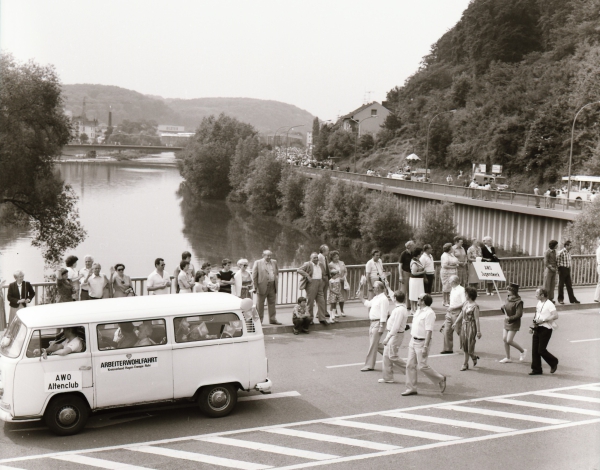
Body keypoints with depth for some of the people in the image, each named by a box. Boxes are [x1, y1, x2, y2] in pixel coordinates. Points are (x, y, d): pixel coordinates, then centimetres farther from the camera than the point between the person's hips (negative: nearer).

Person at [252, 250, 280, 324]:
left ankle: (272, 319, 18)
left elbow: (277, 272, 23)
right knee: (260, 304, 2)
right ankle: (259, 320, 9)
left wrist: (276, 280, 9)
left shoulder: (274, 262, 11)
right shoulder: (258, 263, -5)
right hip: (262, 286, -5)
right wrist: (255, 286, -9)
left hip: (272, 286, 5)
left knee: (272, 303, 10)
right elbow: (254, 275, -6)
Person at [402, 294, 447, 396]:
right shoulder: (418, 310, 10)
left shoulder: (429, 313, -18)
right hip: (413, 341, 9)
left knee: (422, 366, -3)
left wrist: (425, 347, -25)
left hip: (421, 342, -9)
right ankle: (411, 388, 14)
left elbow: (429, 331, -22)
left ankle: (440, 379, 17)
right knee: (410, 365, 7)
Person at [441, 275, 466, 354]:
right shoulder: (452, 289, 12)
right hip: (450, 312, 8)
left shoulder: (461, 290, -13)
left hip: (457, 313, -8)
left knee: (459, 331, 0)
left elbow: (464, 303, -19)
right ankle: (448, 349, 11)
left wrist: (453, 308, -20)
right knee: (447, 330, 5)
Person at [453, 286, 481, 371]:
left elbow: (477, 319, -16)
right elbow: (461, 314, 17)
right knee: (464, 346, 12)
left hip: (471, 327, -8)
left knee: (469, 346, -1)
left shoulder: (475, 306, -15)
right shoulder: (465, 304, 7)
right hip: (464, 326, 8)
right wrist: (455, 323, 19)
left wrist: (478, 331, -16)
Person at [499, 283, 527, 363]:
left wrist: (509, 318, -18)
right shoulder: (508, 298, 5)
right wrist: (503, 308, -3)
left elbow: (519, 314, -20)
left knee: (509, 341, -8)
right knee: (504, 339, 7)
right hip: (506, 322, 8)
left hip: (514, 324, -8)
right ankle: (508, 358, 20)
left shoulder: (518, 302, -18)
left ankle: (523, 351, 16)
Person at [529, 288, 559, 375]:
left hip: (545, 329, -8)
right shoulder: (539, 303, 12)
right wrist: (533, 327, 14)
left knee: (541, 350, -6)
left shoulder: (549, 304, -14)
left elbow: (555, 316, -21)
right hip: (537, 329, 8)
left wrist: (543, 320, -22)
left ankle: (554, 362, 19)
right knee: (534, 350, 4)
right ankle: (536, 369, 11)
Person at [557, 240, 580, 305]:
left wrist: (569, 267, 11)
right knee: (561, 285, 3)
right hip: (562, 270, -7)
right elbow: (557, 261, -12)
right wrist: (559, 268, -9)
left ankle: (572, 299, 14)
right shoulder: (561, 252, -15)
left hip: (568, 270, 7)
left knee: (569, 285, 10)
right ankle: (560, 299, 13)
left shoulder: (569, 252, 8)